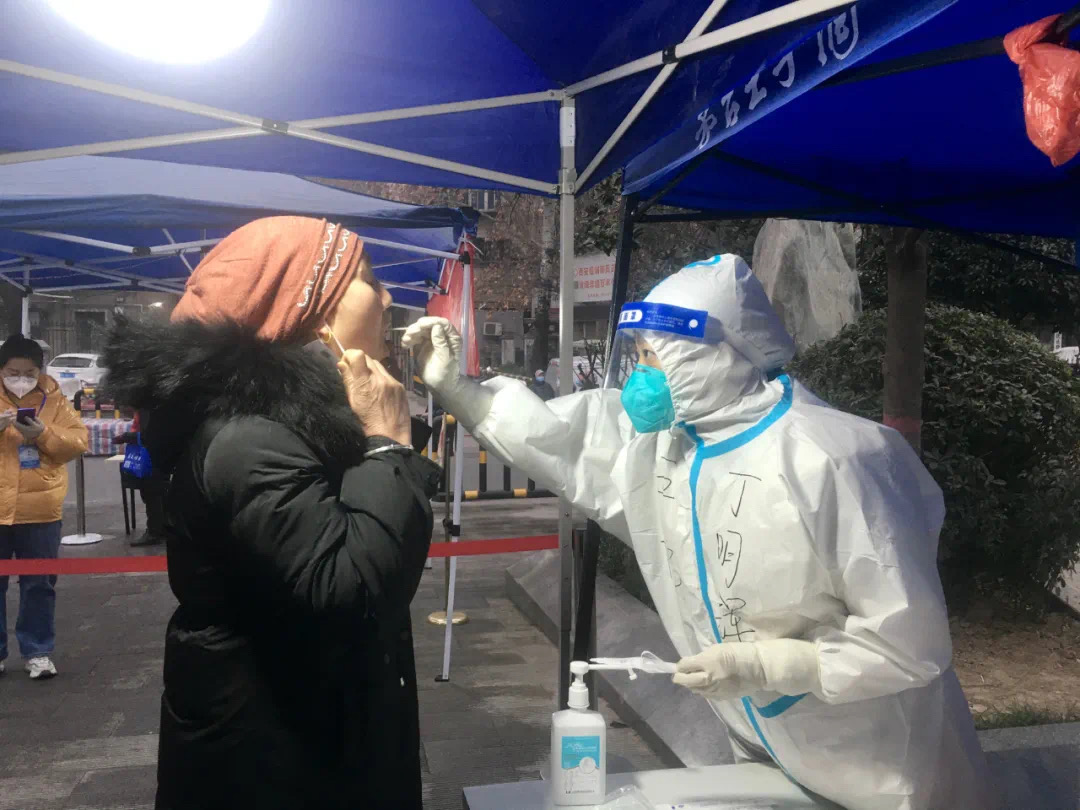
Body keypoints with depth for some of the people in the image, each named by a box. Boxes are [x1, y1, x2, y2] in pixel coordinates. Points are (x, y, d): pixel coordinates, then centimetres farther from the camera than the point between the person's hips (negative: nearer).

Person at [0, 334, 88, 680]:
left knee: (39, 583, 8)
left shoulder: (53, 399, 4)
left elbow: (78, 442, -1)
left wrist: (44, 434, -18)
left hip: (40, 510, 0)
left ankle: (38, 651, 19)